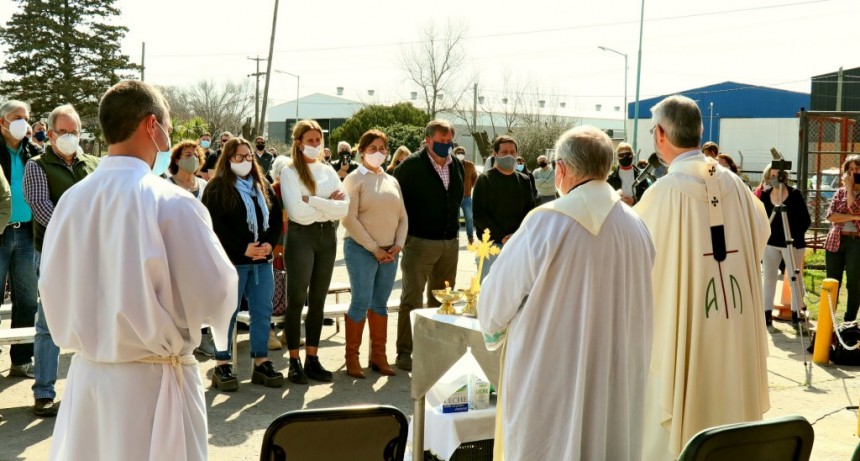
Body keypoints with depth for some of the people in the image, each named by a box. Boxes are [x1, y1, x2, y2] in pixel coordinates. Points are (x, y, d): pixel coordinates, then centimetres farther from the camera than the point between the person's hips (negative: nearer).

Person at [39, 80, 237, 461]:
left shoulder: (72, 199, -1)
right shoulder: (171, 202, -17)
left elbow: (53, 289, 8)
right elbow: (216, 296, -13)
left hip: (86, 373, 5)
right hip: (152, 377, -5)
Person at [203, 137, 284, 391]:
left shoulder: (263, 185, 15)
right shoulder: (216, 188, -2)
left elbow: (276, 216, 12)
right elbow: (215, 224, -11)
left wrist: (270, 243, -5)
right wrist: (243, 248, -16)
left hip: (262, 259, 5)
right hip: (232, 260, -5)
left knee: (262, 312, 7)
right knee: (228, 313, 0)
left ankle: (262, 362, 14)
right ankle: (222, 366, 7)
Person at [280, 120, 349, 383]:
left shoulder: (328, 171, 10)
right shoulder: (290, 172, -3)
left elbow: (343, 209, -4)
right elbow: (298, 211, -17)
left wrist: (311, 200, -12)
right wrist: (328, 204, -9)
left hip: (327, 236, 5)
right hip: (301, 236, -5)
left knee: (318, 300, 9)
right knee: (296, 300, -2)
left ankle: (312, 359, 16)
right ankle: (294, 362, 4)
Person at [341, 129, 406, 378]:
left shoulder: (392, 181, 14)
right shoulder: (354, 179, -3)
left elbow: (402, 217, 14)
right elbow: (349, 219, -11)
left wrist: (398, 245, -1)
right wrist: (374, 248, -12)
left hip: (390, 252, 5)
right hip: (361, 249, -5)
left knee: (380, 304, 9)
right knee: (361, 302, -7)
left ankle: (378, 356, 17)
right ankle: (352, 357, 5)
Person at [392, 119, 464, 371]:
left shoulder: (457, 166, 8)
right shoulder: (411, 165, -10)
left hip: (450, 243, 6)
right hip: (419, 243, -6)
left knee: (442, 300, 13)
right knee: (412, 300, 0)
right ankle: (404, 353, 6)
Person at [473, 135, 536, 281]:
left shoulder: (524, 181, 12)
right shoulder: (485, 180, 0)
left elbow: (530, 211, 9)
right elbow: (479, 214, -6)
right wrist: (501, 237, -14)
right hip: (492, 243, -3)